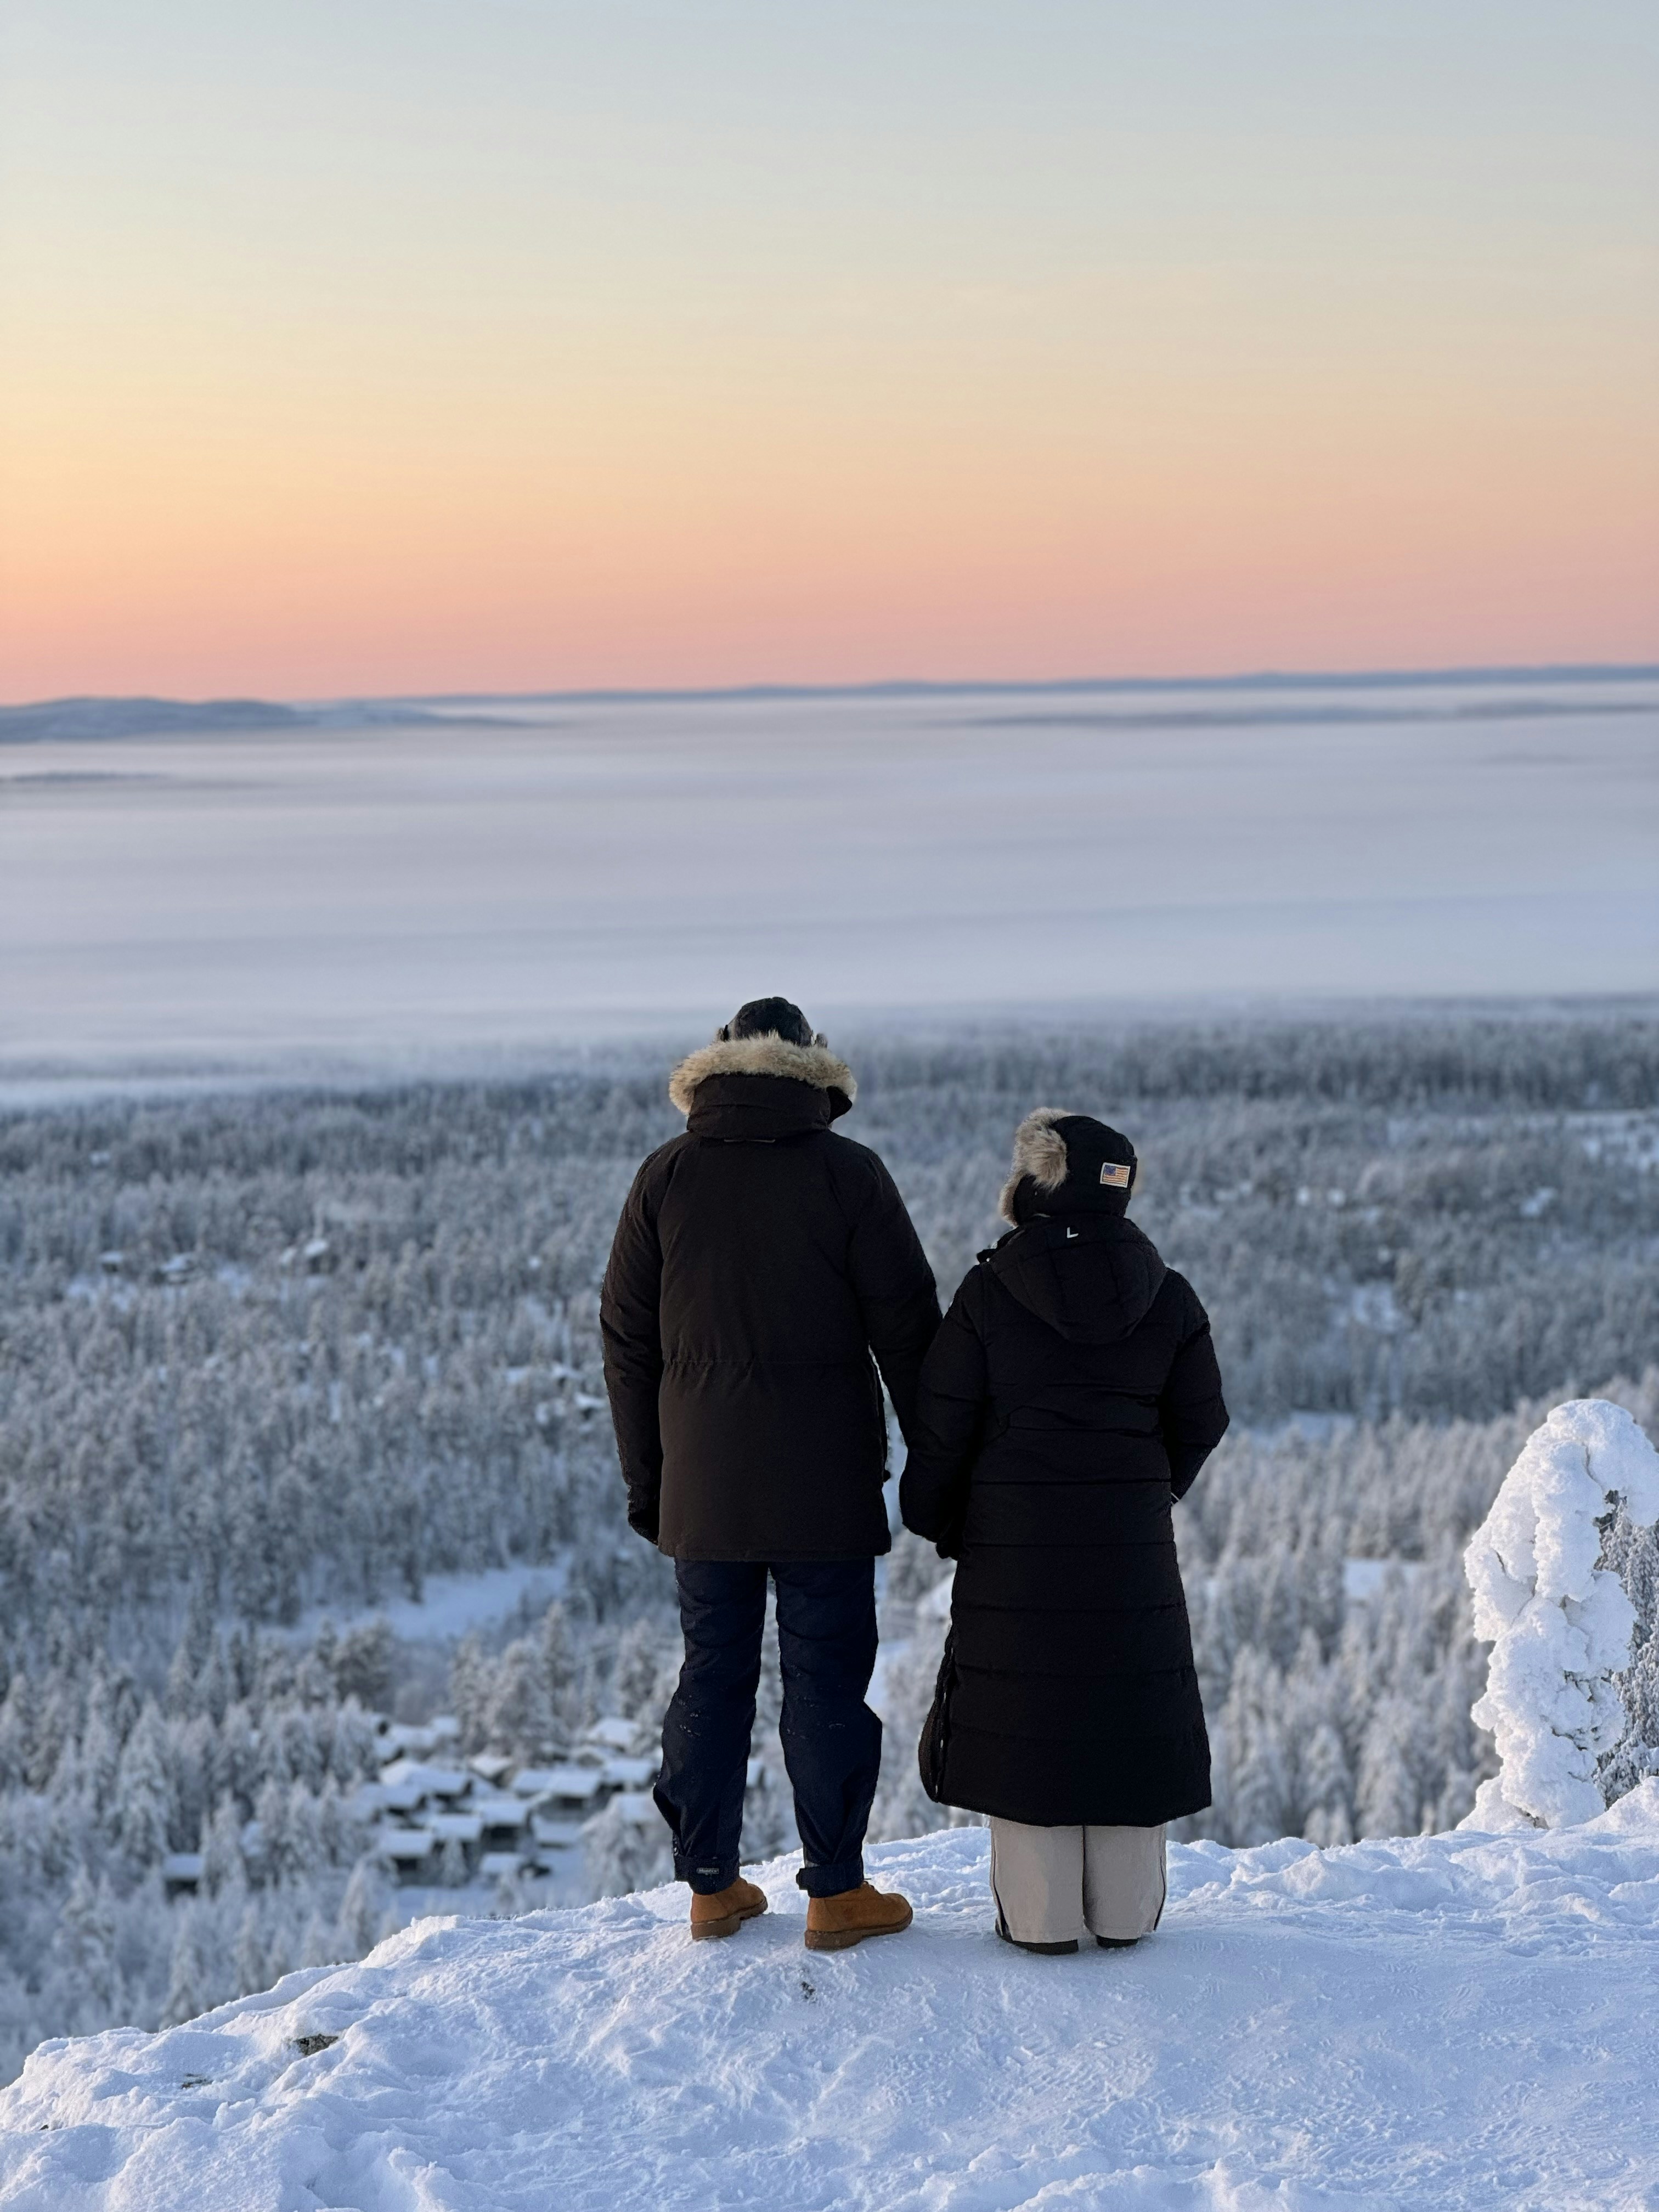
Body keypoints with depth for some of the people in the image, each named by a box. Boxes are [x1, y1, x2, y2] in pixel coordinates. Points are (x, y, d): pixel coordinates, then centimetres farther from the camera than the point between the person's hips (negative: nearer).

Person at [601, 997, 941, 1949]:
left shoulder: (666, 1177, 3)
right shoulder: (848, 1174, -5)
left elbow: (626, 1337, 6)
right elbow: (907, 1328, -4)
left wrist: (644, 1475, 13)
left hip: (702, 1480, 3)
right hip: (825, 1479, -3)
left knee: (713, 1674, 11)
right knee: (828, 1677, 3)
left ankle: (712, 1886, 18)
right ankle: (836, 1894, 8)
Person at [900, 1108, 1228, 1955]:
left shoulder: (990, 1293, -9)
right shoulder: (1165, 1295, 0)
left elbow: (943, 1425, -6)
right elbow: (1201, 1421, 7)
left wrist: (938, 1522, 10)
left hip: (1013, 1546, -2)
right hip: (1131, 1550, 2)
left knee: (1023, 1720, 6)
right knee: (1126, 1714, 11)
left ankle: (1038, 1917, 9)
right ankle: (1125, 1914, 18)